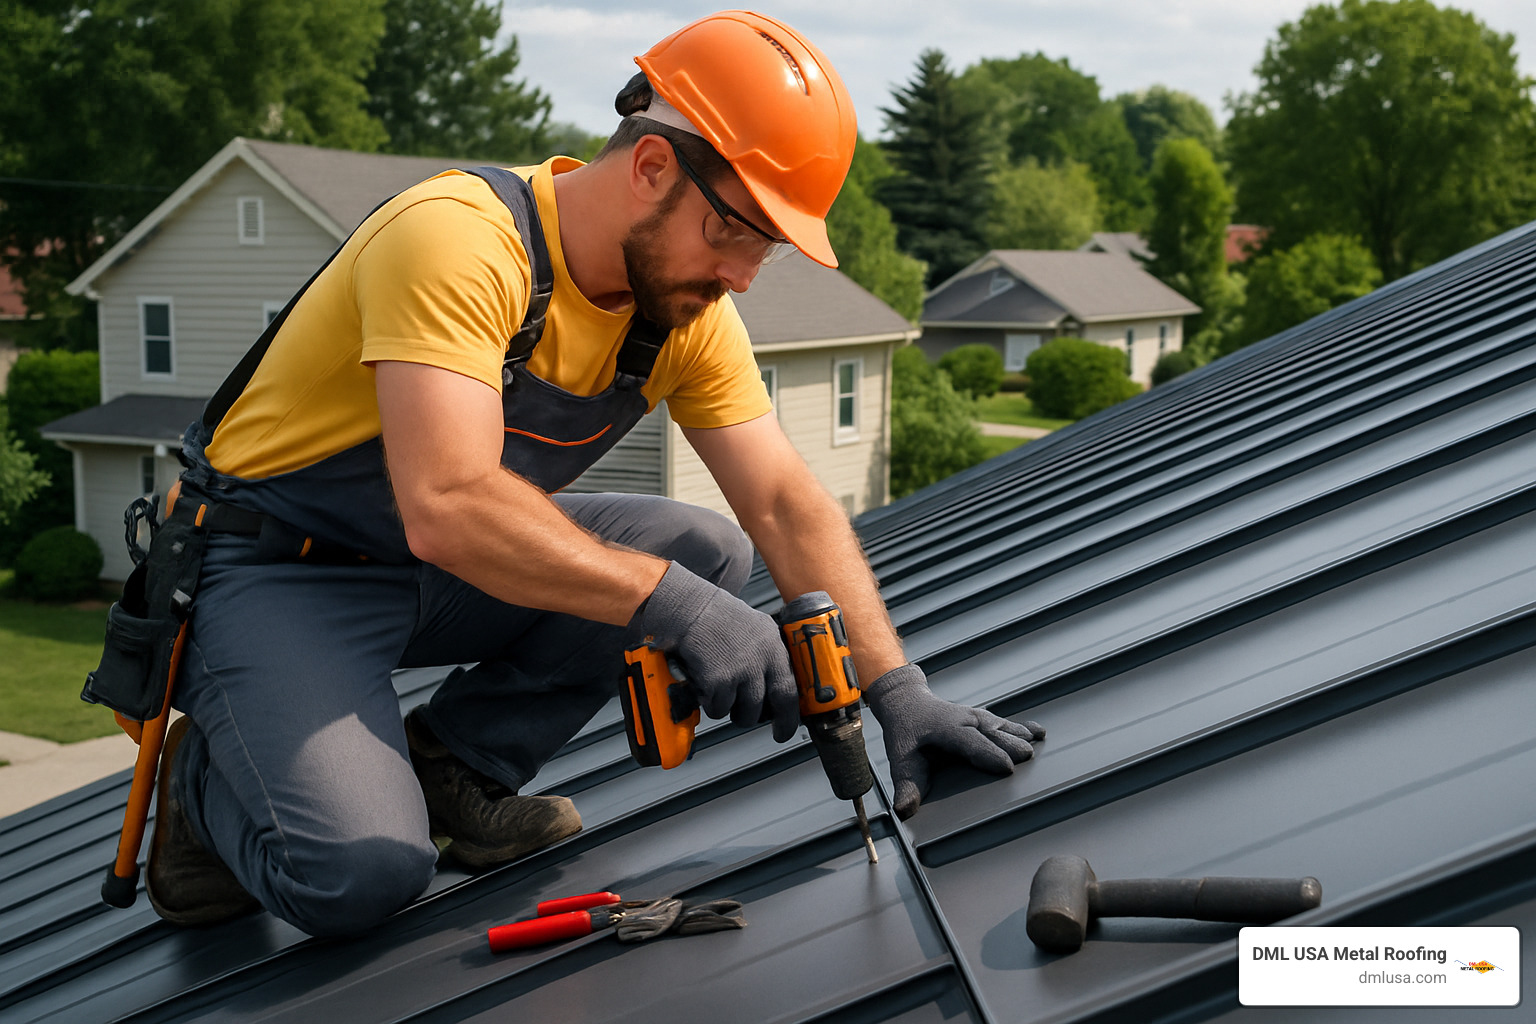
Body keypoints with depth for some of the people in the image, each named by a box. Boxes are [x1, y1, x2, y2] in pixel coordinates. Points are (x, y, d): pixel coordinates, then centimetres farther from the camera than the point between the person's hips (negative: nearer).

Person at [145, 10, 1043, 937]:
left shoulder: (688, 312, -6)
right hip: (276, 574, -7)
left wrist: (895, 685, -16)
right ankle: (217, 776, 7)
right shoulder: (458, 240, -29)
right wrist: (669, 599, -41)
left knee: (708, 551, -9)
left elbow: (787, 504, -6)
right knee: (363, 872, -27)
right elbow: (447, 510, -40)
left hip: (444, 577, 7)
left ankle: (453, 765, 2)